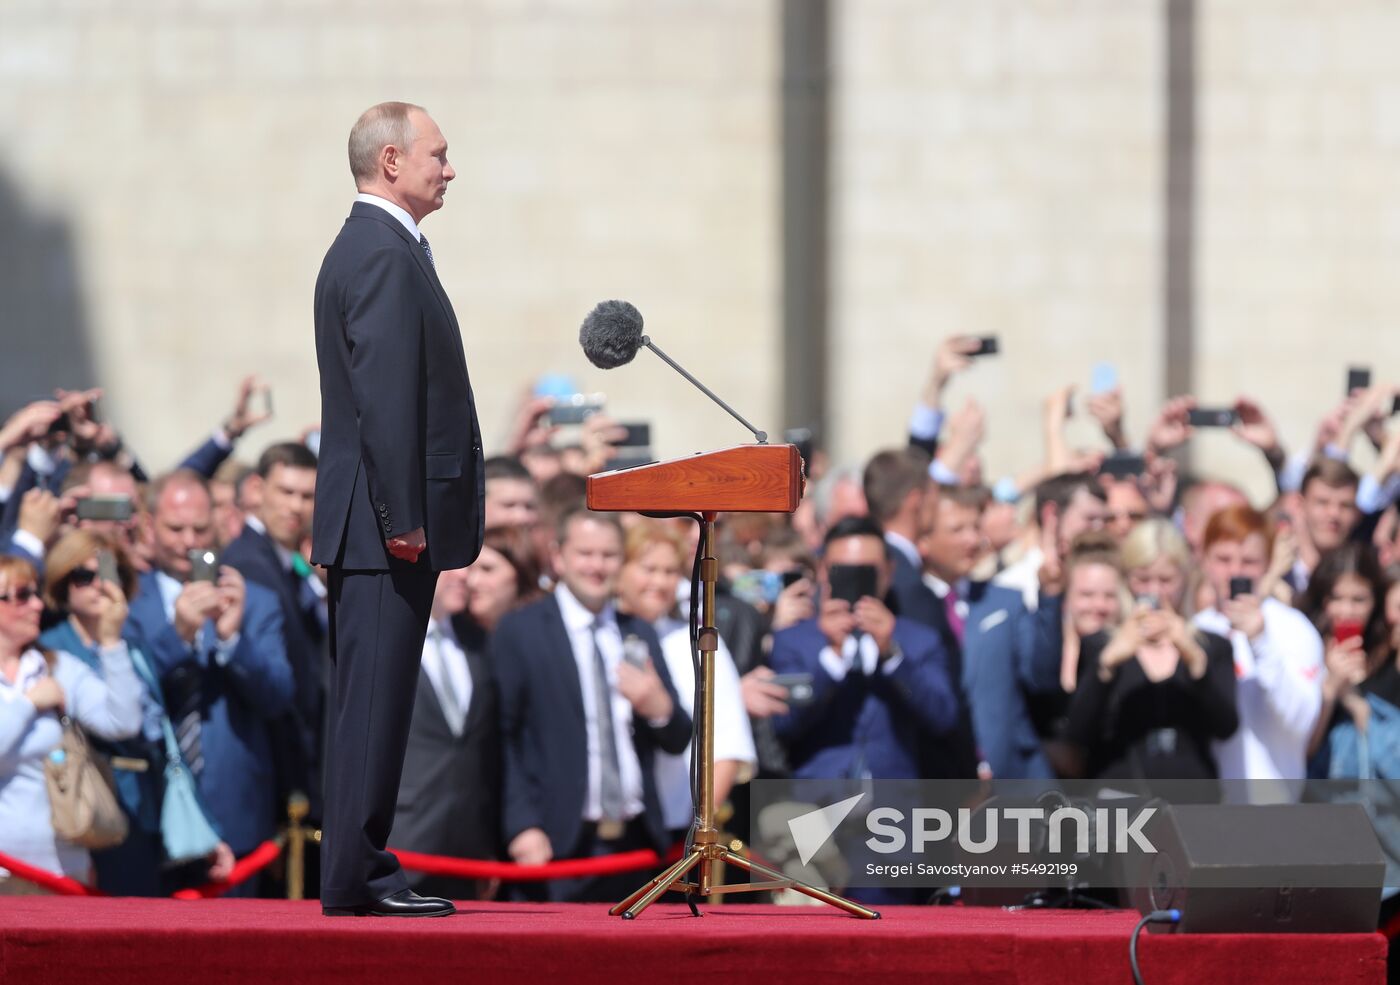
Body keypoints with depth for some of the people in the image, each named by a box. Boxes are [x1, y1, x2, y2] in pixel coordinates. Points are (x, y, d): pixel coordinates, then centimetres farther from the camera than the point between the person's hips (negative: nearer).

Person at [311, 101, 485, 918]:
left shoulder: (368, 248, 19)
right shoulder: (385, 256, -14)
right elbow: (385, 398, -20)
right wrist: (402, 517, -22)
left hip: (384, 523, 11)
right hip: (385, 519, -11)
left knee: (375, 700, 11)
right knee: (375, 699, -9)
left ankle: (364, 869, 15)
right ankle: (356, 879, -8)